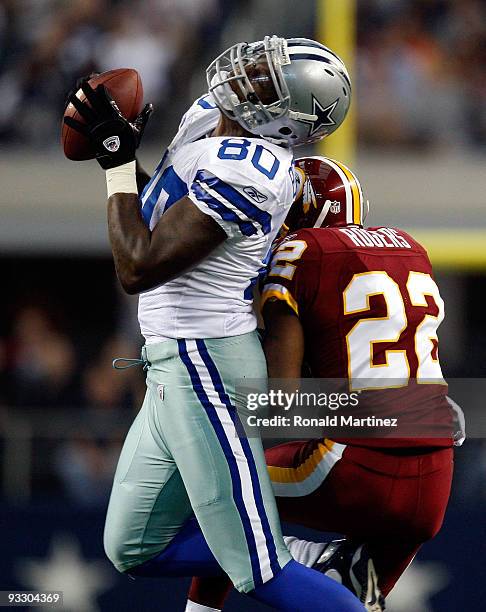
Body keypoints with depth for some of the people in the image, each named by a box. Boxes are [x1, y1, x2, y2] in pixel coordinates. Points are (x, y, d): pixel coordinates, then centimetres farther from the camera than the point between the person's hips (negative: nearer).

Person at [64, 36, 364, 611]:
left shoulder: (243, 172, -23)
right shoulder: (206, 117, 7)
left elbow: (138, 269, -24)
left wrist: (118, 163, -14)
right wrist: (118, 143, 8)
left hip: (205, 364, -10)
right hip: (177, 366, 10)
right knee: (133, 551, 17)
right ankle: (325, 561, 16)